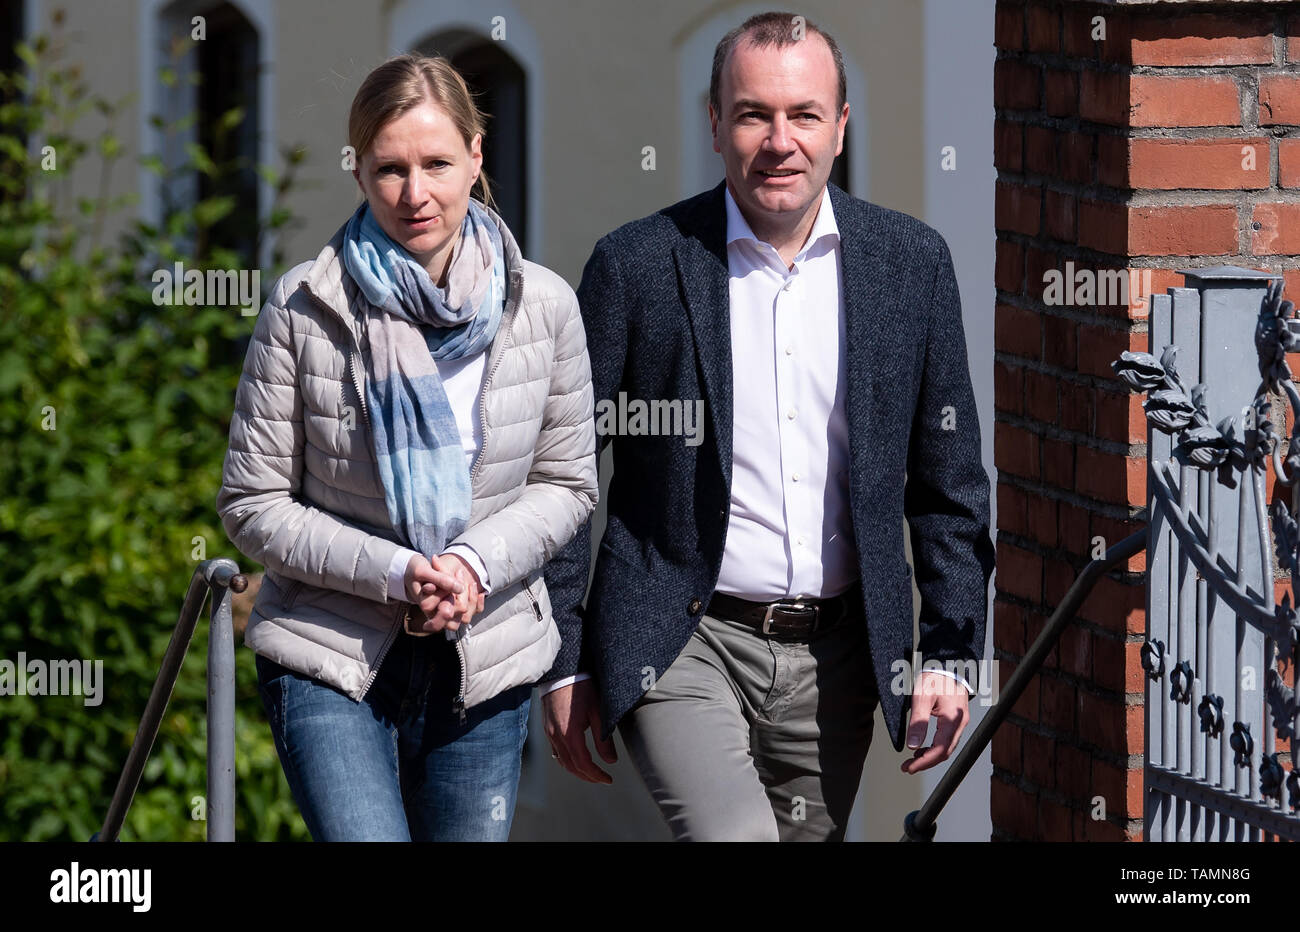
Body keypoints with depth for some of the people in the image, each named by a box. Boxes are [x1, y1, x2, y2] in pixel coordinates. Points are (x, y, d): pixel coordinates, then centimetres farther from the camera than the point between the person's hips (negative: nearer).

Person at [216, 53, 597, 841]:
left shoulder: (542, 306, -1)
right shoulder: (303, 310, -8)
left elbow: (567, 483, 8)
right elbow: (253, 504, -4)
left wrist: (476, 564, -12)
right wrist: (394, 573, -17)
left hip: (486, 663, 3)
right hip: (330, 658, -3)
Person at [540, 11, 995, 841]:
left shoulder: (911, 264, 5)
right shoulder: (638, 266, -3)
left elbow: (950, 483, 10)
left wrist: (950, 655, 5)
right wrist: (564, 664, 0)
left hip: (835, 661, 3)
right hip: (684, 648, -3)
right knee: (735, 838, -26)